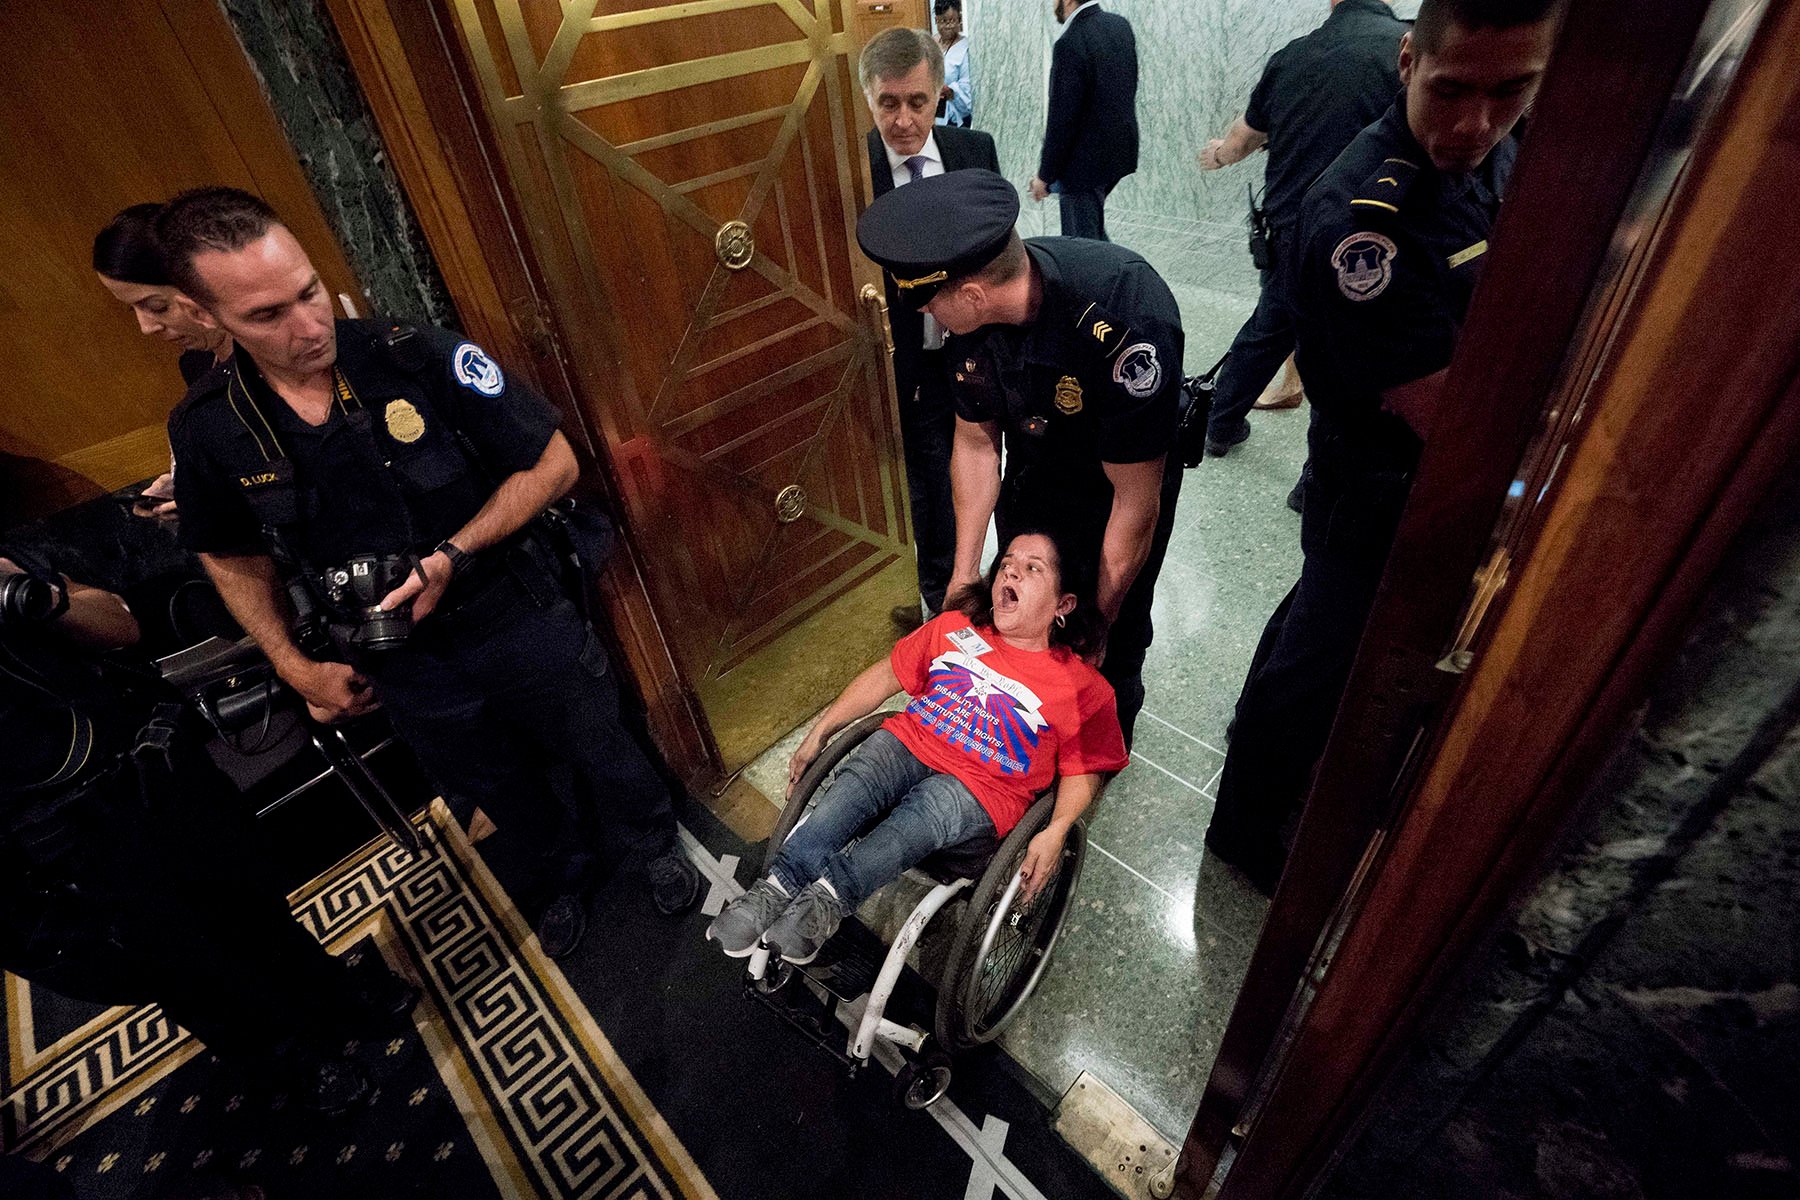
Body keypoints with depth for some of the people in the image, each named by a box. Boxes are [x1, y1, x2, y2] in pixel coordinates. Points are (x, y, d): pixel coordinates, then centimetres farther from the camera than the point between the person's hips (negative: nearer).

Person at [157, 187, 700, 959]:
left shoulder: (418, 359, -20)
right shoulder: (208, 430, -10)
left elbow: (553, 464, -15)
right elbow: (230, 556, 8)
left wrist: (454, 556, -22)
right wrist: (295, 668, 1)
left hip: (521, 625, -3)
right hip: (409, 670, 3)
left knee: (599, 752, 18)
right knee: (502, 793, 25)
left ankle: (651, 844, 50)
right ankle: (570, 864, 56)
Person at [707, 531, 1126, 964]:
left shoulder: (1082, 687, -1)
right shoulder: (954, 627, 8)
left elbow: (1083, 768, 4)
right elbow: (887, 675, 13)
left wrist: (1055, 831, -14)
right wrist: (819, 732, 10)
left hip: (981, 789, -3)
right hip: (910, 741, 4)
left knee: (927, 807, -35)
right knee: (850, 787, -27)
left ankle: (829, 897, -41)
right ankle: (776, 888, -32)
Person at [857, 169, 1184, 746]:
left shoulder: (1124, 322, -41)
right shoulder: (976, 308, -22)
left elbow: (1136, 505, -31)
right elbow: (975, 443, -9)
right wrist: (964, 572, -9)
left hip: (1128, 477, -5)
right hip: (1034, 470, 5)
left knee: (1115, 633, 10)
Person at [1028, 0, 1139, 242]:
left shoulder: (1070, 43, -20)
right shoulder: (1121, 25, 5)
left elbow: (1062, 118, -20)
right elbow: (1128, 88, 13)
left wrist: (1045, 175, -12)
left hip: (1087, 159, -9)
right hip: (1119, 150, 9)